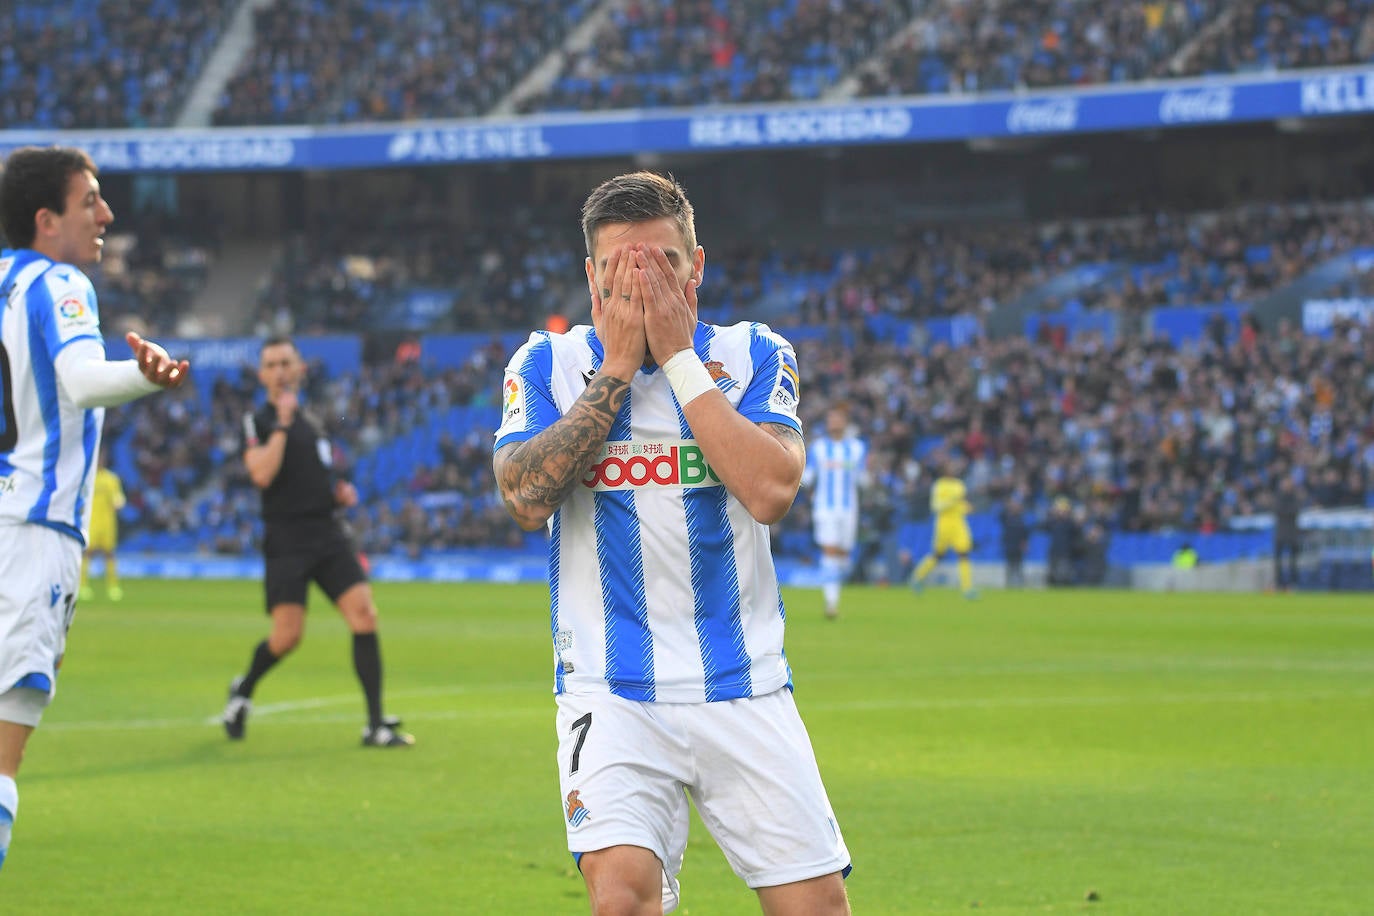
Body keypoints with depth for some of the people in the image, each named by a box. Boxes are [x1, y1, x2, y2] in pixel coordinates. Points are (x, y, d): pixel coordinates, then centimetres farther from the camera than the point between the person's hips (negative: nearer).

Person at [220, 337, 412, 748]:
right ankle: (243, 690, 22)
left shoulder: (311, 421, 19)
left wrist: (341, 494, 10)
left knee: (364, 613, -11)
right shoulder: (258, 421, -1)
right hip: (287, 540, -5)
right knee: (287, 636, -11)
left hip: (330, 533, 5)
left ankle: (376, 724, -10)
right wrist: (282, 424, -16)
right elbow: (262, 474, -18)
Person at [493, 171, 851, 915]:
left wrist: (677, 355, -13)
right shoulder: (549, 364, 3)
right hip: (612, 693, -1)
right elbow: (526, 499, -14)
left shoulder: (752, 357, 3)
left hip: (745, 692, 1)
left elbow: (771, 491, -15)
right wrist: (618, 366, -11)